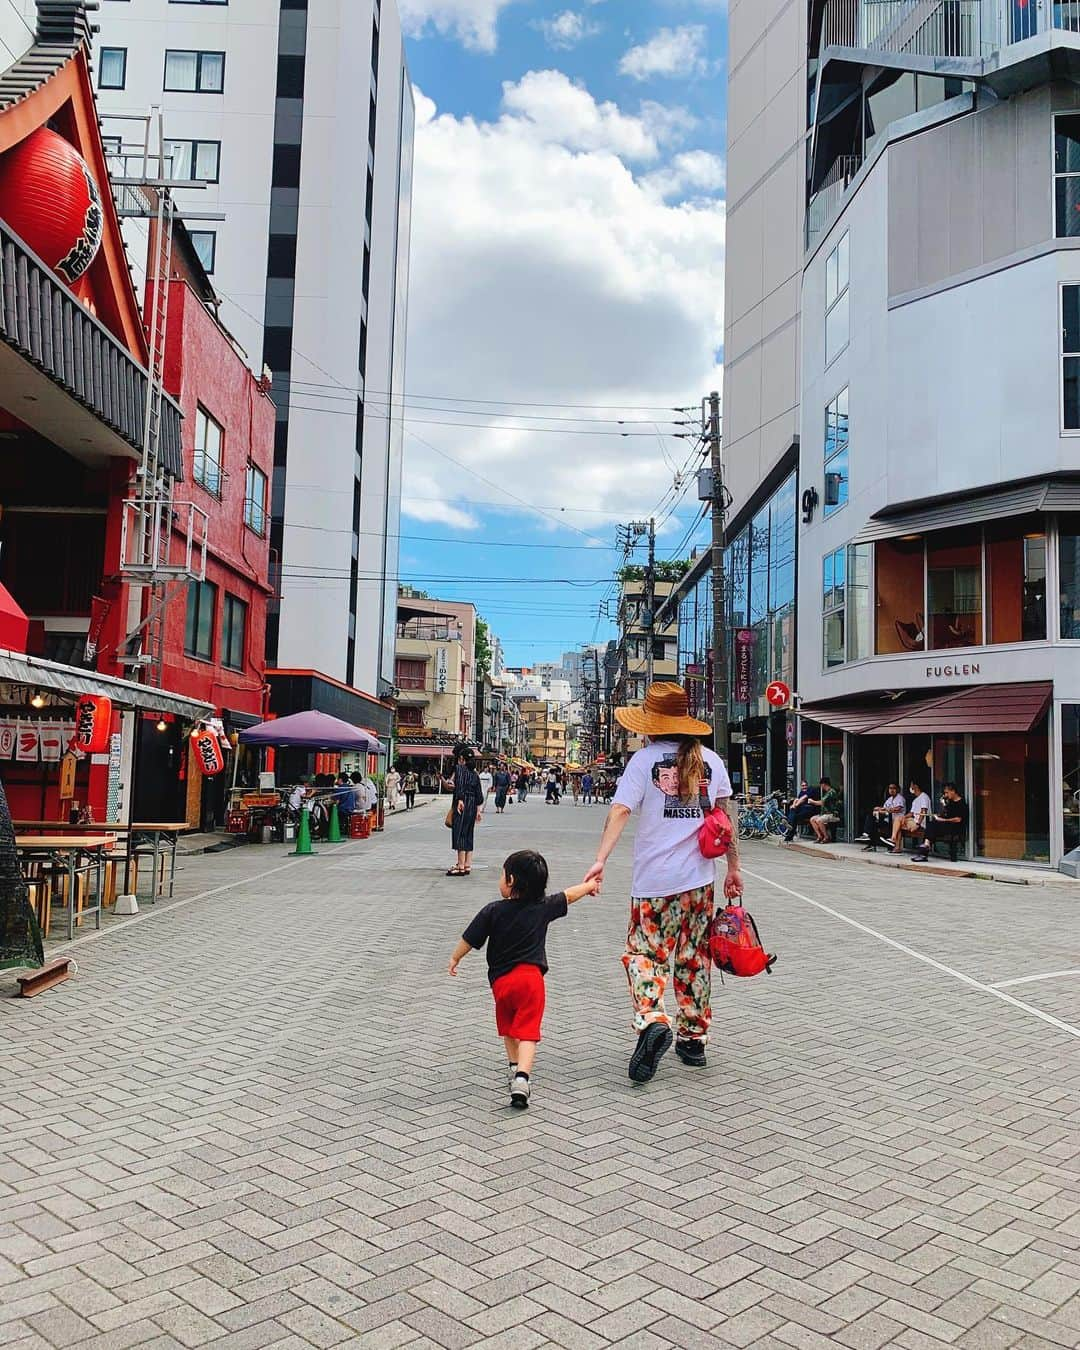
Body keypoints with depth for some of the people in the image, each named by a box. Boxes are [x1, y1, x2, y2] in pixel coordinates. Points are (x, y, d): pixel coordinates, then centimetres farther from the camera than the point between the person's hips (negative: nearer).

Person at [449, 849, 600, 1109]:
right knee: (527, 1031, -5)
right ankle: (521, 1077, -23)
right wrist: (589, 885, 38)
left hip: (501, 979, 1)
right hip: (531, 976, 0)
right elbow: (569, 895, 19)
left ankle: (514, 1066, 37)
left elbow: (469, 939, 1)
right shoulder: (543, 907, 2)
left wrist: (455, 958, 20)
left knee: (508, 1027, 24)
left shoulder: (493, 911, -5)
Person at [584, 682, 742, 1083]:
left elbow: (620, 810, -16)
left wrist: (600, 860, -21)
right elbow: (726, 816, 9)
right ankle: (694, 1039, 21)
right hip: (699, 877, 4)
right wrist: (733, 868, 16)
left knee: (644, 952, 5)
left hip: (654, 879, -3)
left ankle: (652, 1021, -18)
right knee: (694, 957, 14)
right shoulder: (710, 760, 6)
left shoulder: (644, 759, -5)